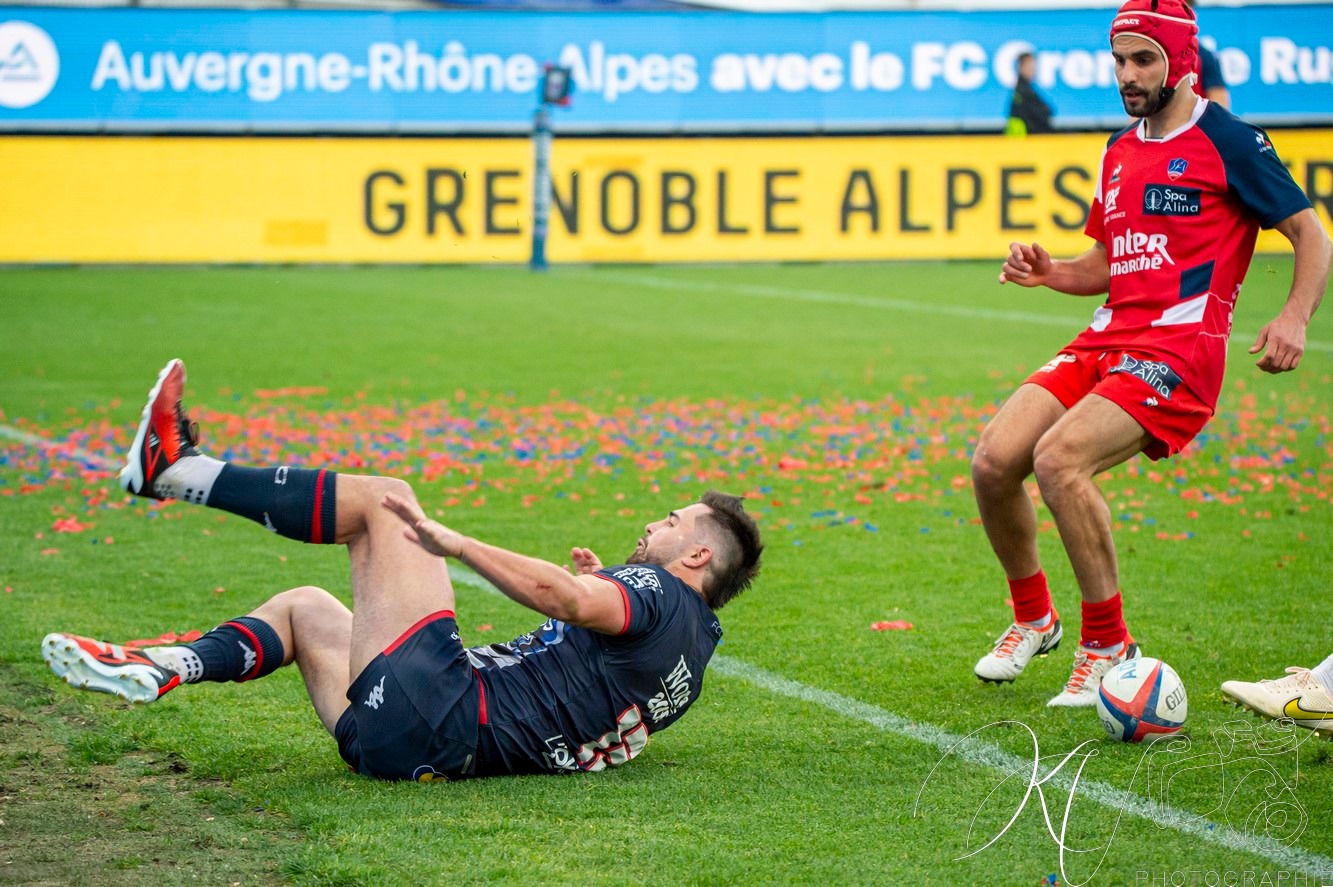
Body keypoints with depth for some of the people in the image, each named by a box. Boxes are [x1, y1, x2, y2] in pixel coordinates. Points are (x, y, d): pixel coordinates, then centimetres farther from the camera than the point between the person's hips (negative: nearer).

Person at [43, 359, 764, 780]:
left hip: (433, 709, -10)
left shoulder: (658, 593, -6)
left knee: (383, 499, -4)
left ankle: (177, 469, 2)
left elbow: (565, 599, -27)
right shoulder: (686, 653, 22)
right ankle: (169, 669, 3)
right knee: (305, 606, 26)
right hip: (436, 753, 10)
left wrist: (454, 543, -27)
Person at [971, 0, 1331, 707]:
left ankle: (1108, 646, -12)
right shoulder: (1119, 152, 18)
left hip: (1180, 350, -7)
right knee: (993, 460, -10)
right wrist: (1048, 272, 5)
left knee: (1059, 458, -28)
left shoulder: (1227, 140, -3)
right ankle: (1032, 618, 14)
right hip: (1106, 339, 7)